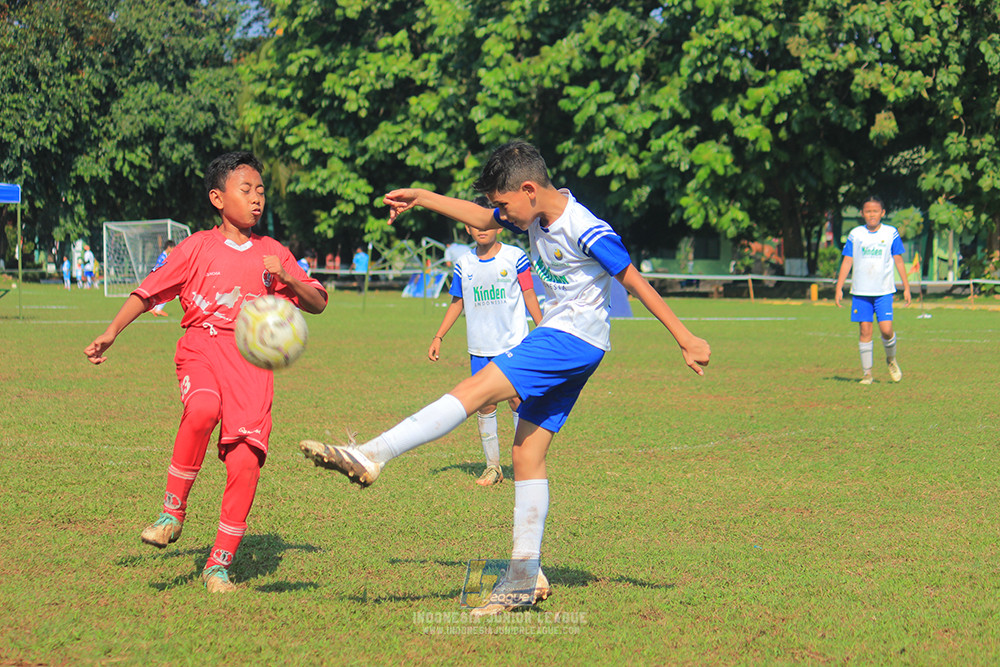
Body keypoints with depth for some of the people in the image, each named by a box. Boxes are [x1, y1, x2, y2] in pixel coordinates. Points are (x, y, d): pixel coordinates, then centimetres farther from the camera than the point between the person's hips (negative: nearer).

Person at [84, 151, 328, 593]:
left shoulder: (274, 254, 14)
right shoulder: (198, 248, 8)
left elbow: (317, 304, 14)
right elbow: (148, 292, 10)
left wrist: (288, 279, -6)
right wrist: (111, 334, 0)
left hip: (253, 358, 2)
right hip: (201, 349, -2)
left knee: (246, 461, -12)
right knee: (202, 409, -36)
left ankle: (219, 564, 2)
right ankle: (173, 511, -17)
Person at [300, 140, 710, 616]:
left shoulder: (586, 232, -18)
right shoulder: (534, 217, 7)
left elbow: (636, 283, -13)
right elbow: (482, 219, 24)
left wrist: (686, 339, -10)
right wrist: (420, 198, 19)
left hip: (574, 340, -9)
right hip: (554, 338, 9)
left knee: (473, 392, -19)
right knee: (527, 453, 6)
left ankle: (370, 457, -23)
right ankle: (525, 576, 8)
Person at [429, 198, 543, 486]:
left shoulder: (515, 258, -2)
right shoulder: (464, 264, 7)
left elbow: (529, 296, 3)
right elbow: (457, 303, 16)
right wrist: (439, 337, 12)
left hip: (515, 343, -3)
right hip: (480, 348, 3)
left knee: (518, 401, -7)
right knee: (485, 405, 2)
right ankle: (492, 466, 11)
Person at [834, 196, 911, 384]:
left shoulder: (891, 233, 3)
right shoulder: (855, 234, 4)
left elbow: (898, 260, 7)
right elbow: (847, 261, 7)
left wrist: (906, 287, 6)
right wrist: (839, 288, 2)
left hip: (884, 291, -1)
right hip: (860, 291, 1)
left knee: (886, 329, -11)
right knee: (865, 330, -1)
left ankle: (891, 359, 18)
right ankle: (866, 372, 8)